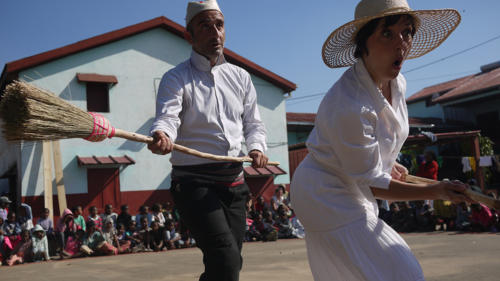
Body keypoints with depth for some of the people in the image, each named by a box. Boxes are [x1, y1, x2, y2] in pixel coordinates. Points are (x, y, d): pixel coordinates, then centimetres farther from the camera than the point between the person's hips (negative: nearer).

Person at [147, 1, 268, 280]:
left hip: (234, 180, 6)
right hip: (195, 181, -5)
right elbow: (167, 117, -19)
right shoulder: (176, 78, -2)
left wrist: (257, 147, -5)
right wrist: (162, 135, -42)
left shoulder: (240, 77, 14)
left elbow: (253, 123, 16)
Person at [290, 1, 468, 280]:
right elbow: (371, 183, -22)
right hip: (330, 199, -9)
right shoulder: (347, 106, -32)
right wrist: (433, 191, -20)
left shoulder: (397, 83, -4)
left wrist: (388, 163, 10)